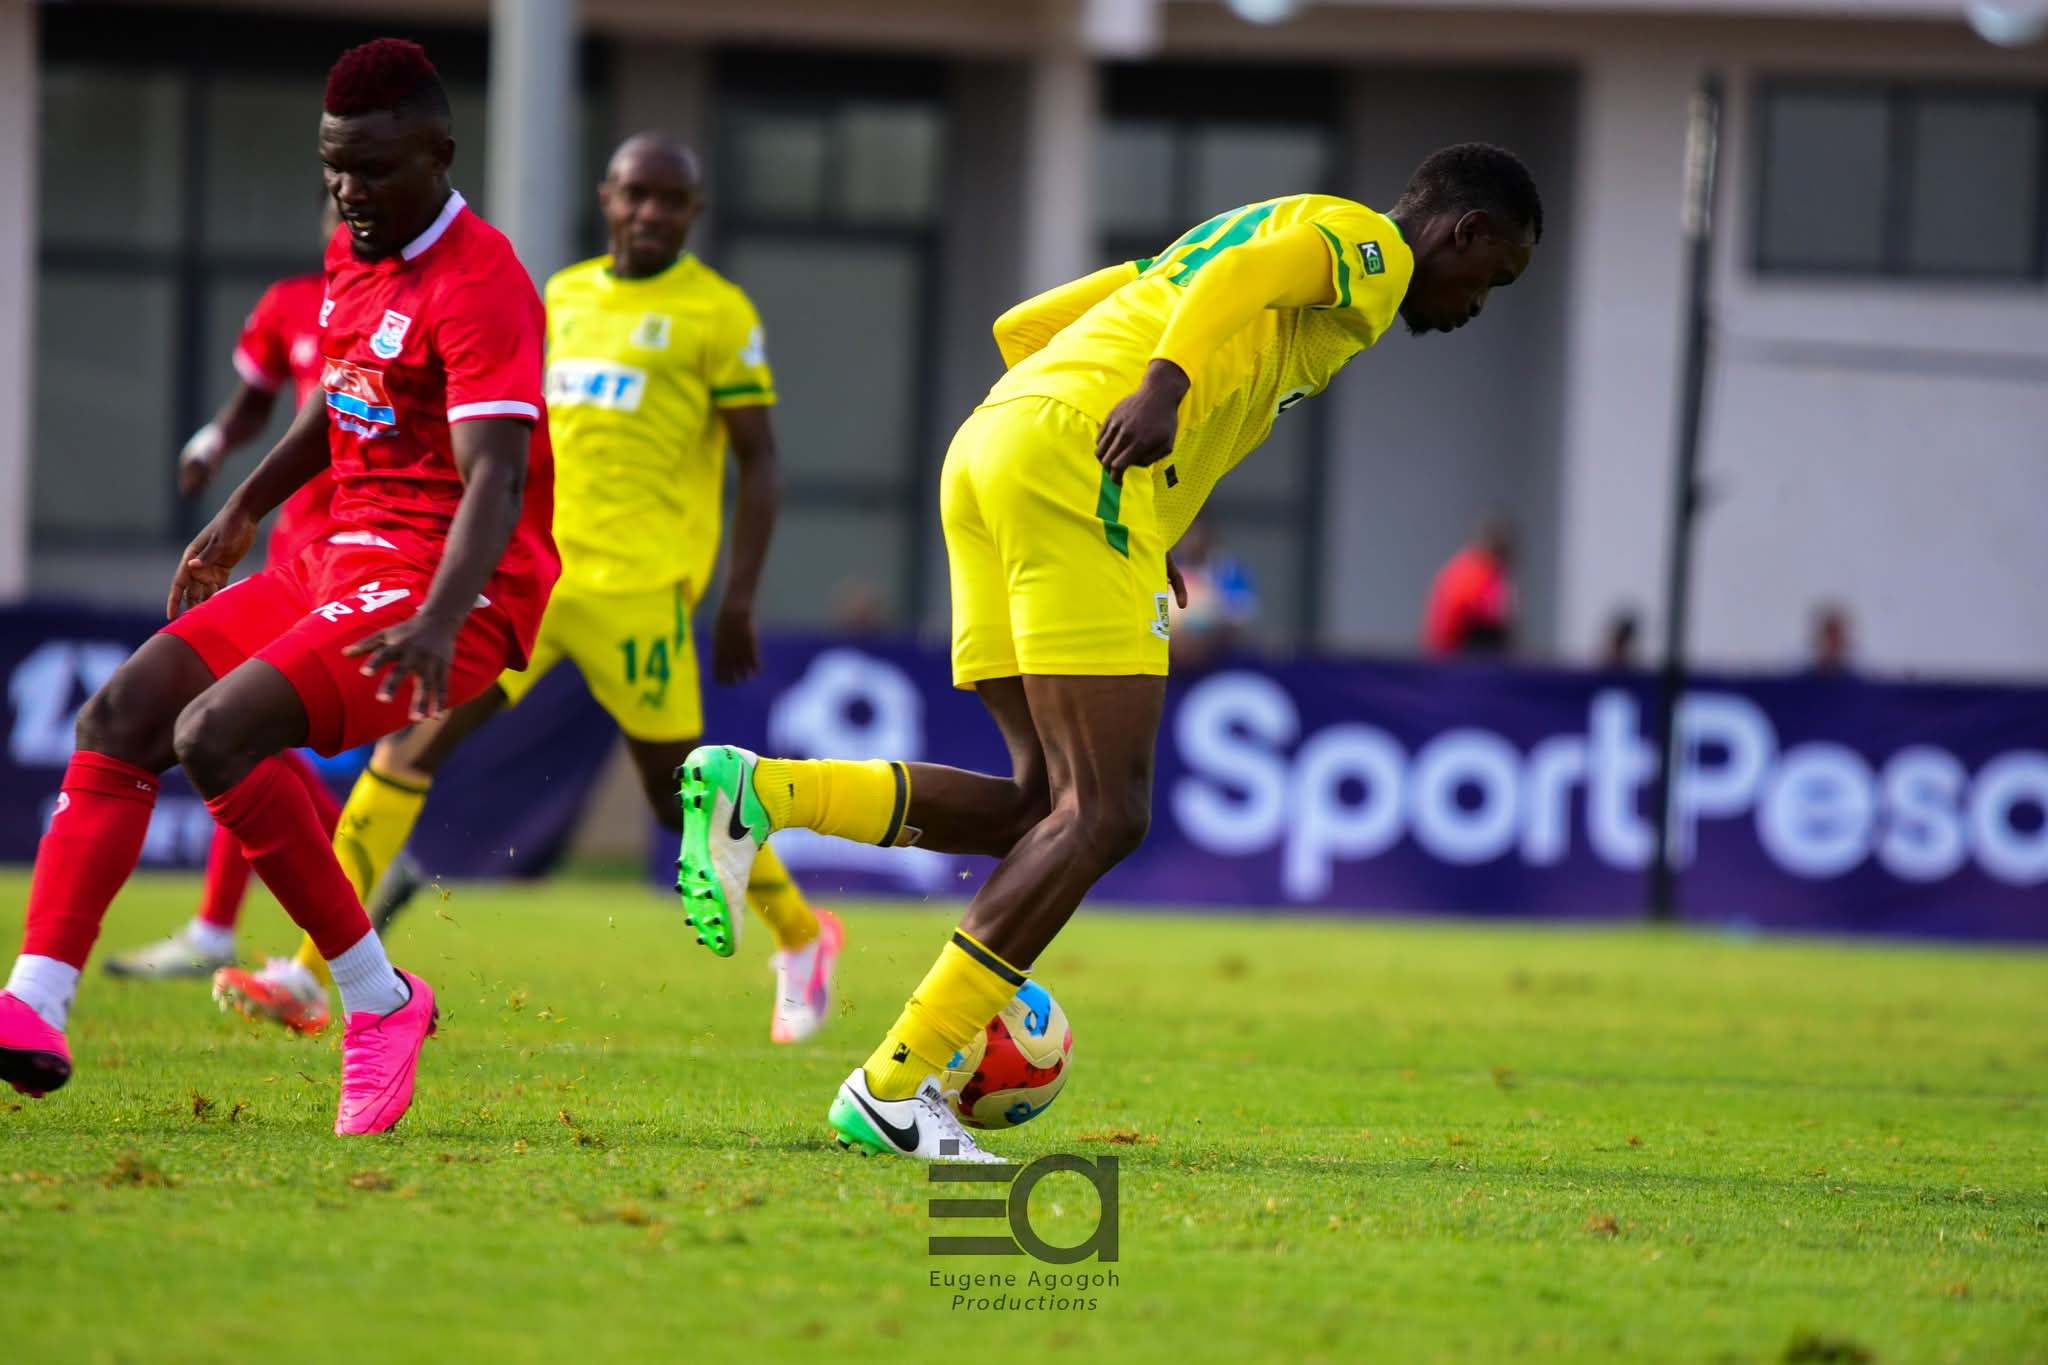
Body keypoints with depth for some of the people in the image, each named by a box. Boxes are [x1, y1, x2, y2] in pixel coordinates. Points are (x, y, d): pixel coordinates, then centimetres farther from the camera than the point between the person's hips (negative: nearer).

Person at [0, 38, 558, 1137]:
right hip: (338, 557, 9)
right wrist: (245, 509, 33)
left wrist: (439, 620, -41)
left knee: (216, 732, -27)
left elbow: (496, 480, -27)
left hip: (448, 585, -9)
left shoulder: (480, 286, -17)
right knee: (119, 718, -7)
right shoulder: (355, 255, 11)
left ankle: (378, 999, -15)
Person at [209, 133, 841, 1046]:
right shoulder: (564, 296, 15)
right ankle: (311, 976, -10)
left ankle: (802, 938, 29)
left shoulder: (717, 314, -2)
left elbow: (758, 463, -2)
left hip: (636, 586, -5)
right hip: (530, 568, 5)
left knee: (679, 792, 1)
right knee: (413, 733, -7)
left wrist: (739, 598, -9)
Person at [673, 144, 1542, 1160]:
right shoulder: (1368, 243, 8)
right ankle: (895, 1087, -13)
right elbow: (1249, 275, -15)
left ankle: (758, 792, -3)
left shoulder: (1251, 226, 34)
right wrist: (1167, 385, -31)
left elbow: (1027, 325, 31)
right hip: (1076, 461, -9)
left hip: (986, 449, 9)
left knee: (1049, 806, 9)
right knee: (1102, 816, -8)